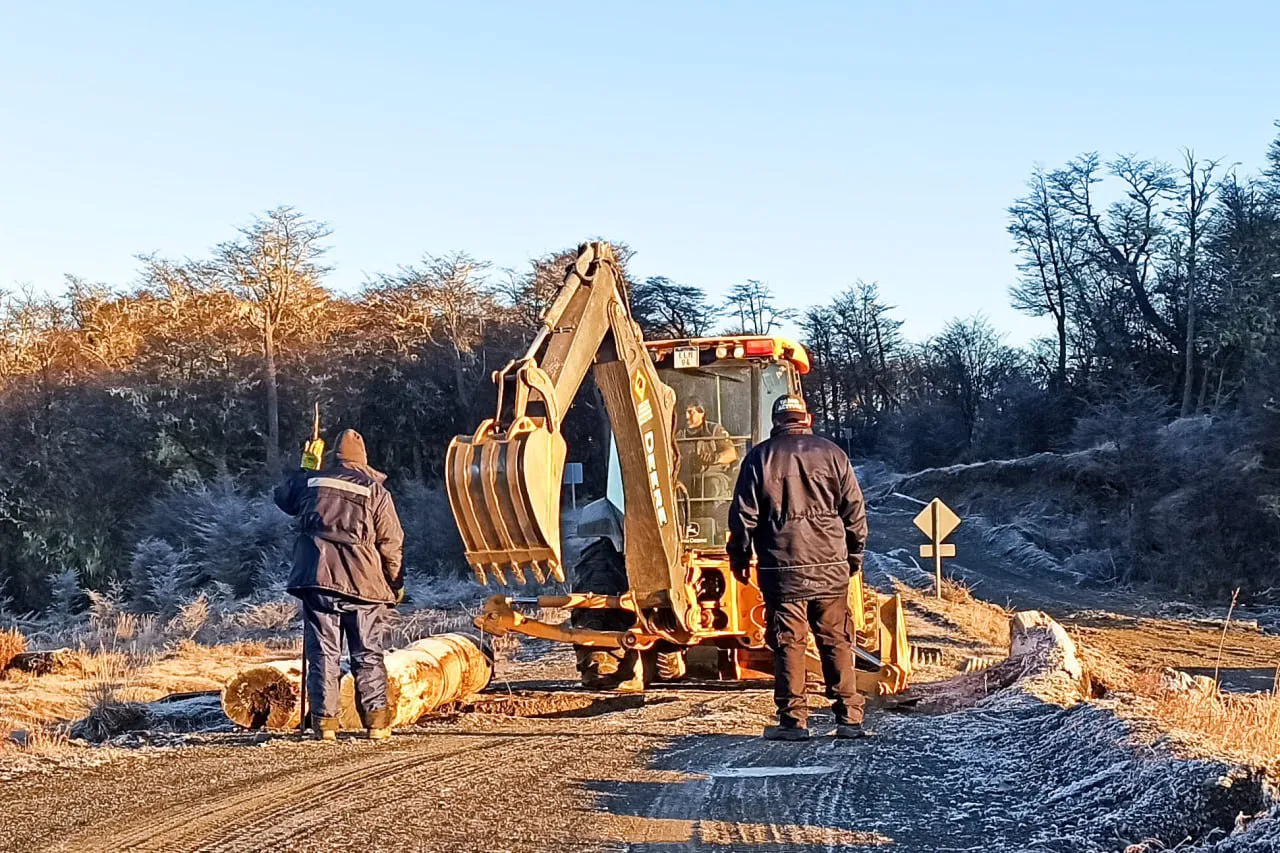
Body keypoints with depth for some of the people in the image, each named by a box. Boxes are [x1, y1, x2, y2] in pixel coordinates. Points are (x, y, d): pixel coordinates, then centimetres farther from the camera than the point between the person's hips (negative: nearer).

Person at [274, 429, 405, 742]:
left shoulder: (310, 482, 8)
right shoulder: (375, 490, 2)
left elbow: (282, 496, 30)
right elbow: (391, 543, 2)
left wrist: (303, 470, 43)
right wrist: (396, 584, 12)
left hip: (317, 577, 1)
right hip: (363, 581, -1)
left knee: (323, 653, 5)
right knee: (368, 655, 7)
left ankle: (325, 720, 3)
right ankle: (376, 720, 5)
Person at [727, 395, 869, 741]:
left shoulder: (761, 456, 1)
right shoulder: (832, 454, 5)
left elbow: (744, 514, 0)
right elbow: (855, 510, 8)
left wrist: (740, 557, 11)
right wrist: (855, 553, 20)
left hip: (782, 566, -2)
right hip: (831, 566, 2)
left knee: (788, 643, 1)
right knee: (836, 641, 7)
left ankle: (793, 719, 0)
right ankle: (849, 717, 7)